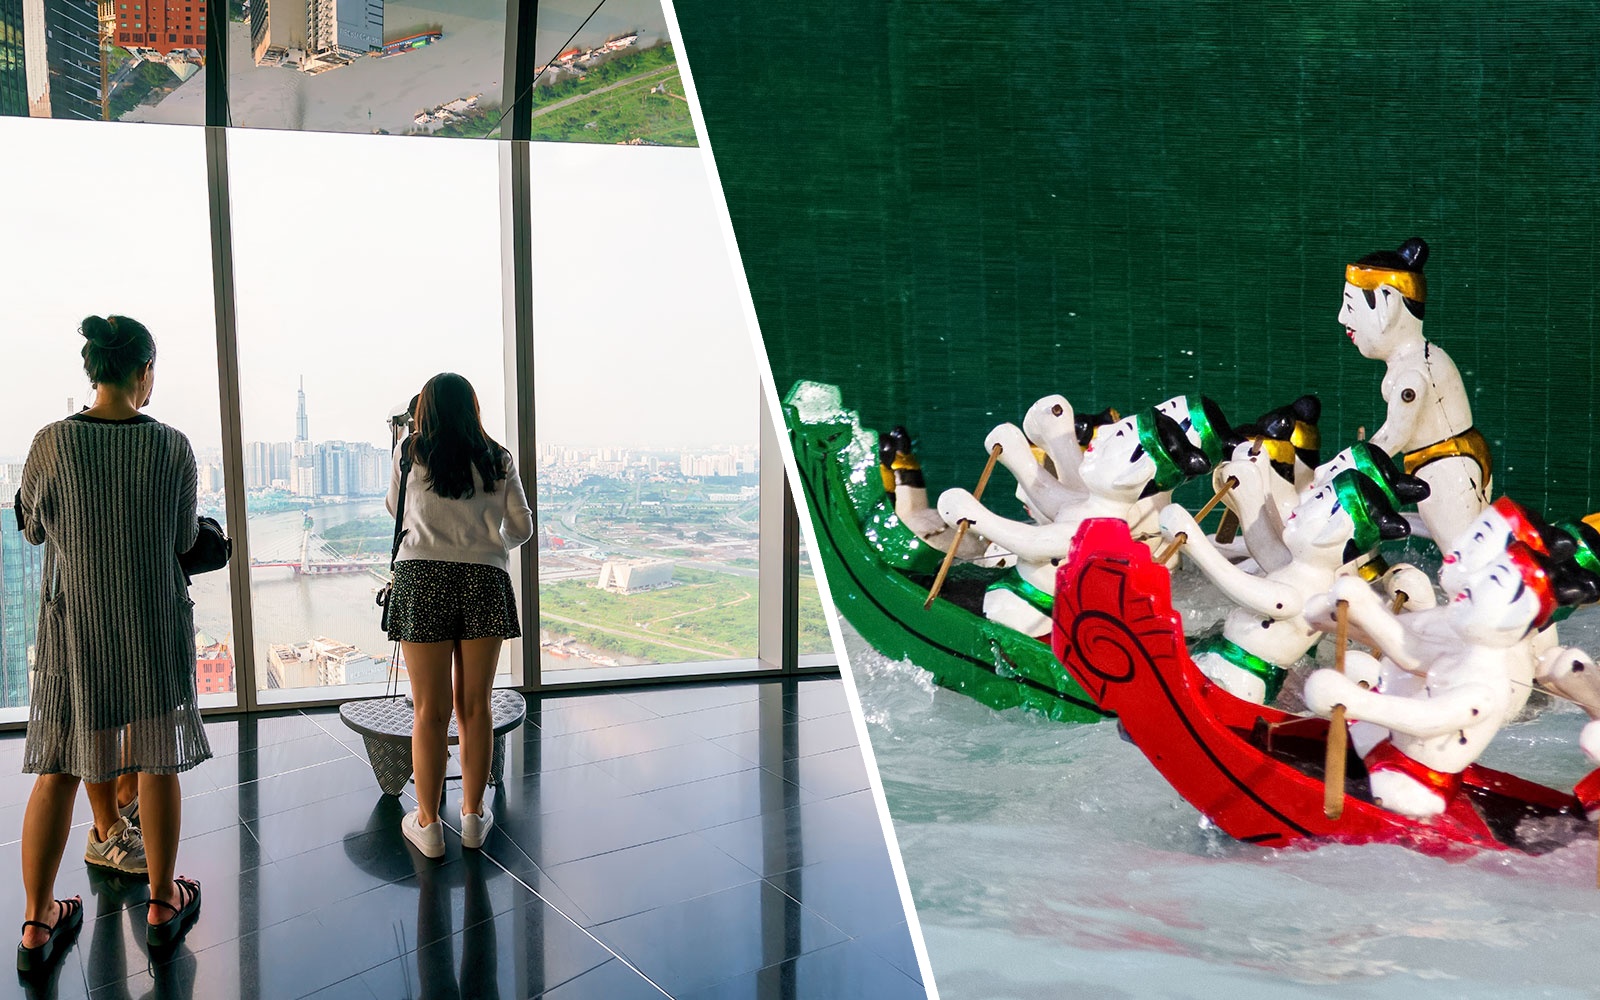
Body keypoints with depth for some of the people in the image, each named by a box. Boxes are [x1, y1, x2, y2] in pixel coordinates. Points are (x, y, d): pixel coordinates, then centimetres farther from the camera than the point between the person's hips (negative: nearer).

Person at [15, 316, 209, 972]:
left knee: (58, 769, 11)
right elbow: (185, 539, 1)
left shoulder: (53, 442, -9)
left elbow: (34, 528, 5)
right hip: (156, 623, -1)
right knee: (157, 762, 10)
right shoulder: (173, 446, -10)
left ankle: (37, 924, 19)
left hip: (73, 620, 1)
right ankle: (162, 904, 23)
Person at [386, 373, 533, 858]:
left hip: (422, 578, -1)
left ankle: (428, 823, 15)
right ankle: (473, 817, 21)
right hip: (484, 581, 1)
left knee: (430, 711, 5)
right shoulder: (498, 460, 10)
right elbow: (522, 527, 14)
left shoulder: (409, 452, 8)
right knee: (475, 706, 10)